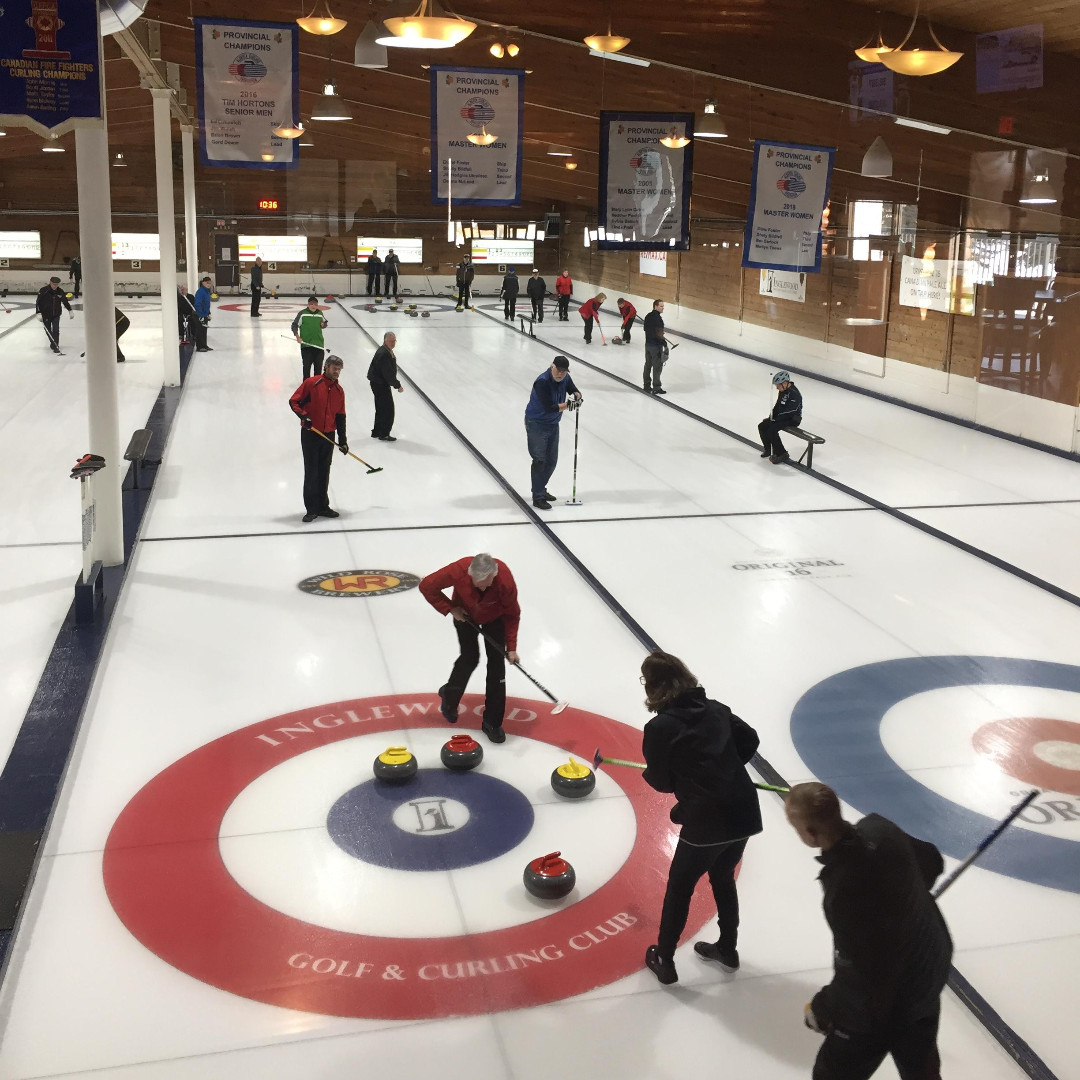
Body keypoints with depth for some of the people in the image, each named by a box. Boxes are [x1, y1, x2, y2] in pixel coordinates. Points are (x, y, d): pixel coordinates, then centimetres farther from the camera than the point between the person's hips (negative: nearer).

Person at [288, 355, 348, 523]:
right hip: (310, 434, -5)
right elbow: (293, 401, -8)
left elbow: (340, 417, 13)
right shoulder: (311, 383, -8)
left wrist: (343, 440, 11)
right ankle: (311, 509, 5)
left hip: (328, 436, 5)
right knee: (311, 472, -2)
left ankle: (322, 506, 22)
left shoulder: (339, 390, 9)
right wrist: (304, 416, -23)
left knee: (324, 472, 12)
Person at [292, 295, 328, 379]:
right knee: (307, 365, -2)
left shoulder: (320, 313, 9)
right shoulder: (302, 313, -3)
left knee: (318, 365, 8)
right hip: (306, 343, -4)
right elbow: (294, 325, 0)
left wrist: (323, 324, 2)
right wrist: (297, 337, -11)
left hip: (319, 343, 4)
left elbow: (325, 323, 26)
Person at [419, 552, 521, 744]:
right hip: (465, 614, 0)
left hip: (494, 617, 0)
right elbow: (427, 586, -22)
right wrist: (450, 608, -23)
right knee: (469, 658, -4)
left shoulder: (505, 580, -38)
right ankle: (449, 696, 28)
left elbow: (512, 615, -21)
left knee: (497, 662, -6)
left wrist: (511, 647, -21)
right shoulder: (458, 571, -38)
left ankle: (492, 723, 3)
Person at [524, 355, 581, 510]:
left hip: (553, 424, 8)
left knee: (552, 460, 14)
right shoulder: (542, 382, -26)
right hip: (536, 424, -8)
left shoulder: (565, 378, -2)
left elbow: (574, 390, 14)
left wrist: (577, 395, -10)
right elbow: (549, 407, -29)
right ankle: (538, 497, -6)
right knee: (539, 460, -11)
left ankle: (541, 489, 32)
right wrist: (568, 405, -20)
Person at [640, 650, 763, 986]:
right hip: (744, 810, 6)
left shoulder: (659, 727, -10)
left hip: (706, 820, -6)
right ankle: (727, 949, 43)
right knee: (723, 878, 28)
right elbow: (750, 740, 15)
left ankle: (664, 959, 28)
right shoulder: (715, 709, 8)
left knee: (680, 885, 16)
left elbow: (661, 782, -2)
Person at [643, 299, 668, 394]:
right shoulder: (658, 318, -20)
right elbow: (659, 334, -24)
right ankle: (656, 388, 3)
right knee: (657, 366, -1)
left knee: (648, 364, 15)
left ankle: (646, 385, 23)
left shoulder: (648, 316, 7)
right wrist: (665, 343, -16)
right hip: (656, 345, -9)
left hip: (648, 343, 9)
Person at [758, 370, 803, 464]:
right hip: (782, 417, 10)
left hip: (793, 420, -10)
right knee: (762, 426, -1)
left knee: (772, 430, -26)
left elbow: (789, 412, -28)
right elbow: (778, 405, 16)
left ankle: (781, 454, -15)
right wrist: (771, 417, 5)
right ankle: (767, 449, 15)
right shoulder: (783, 390, 5)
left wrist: (775, 419, -22)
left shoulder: (794, 394, -25)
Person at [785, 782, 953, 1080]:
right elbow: (931, 861, 4)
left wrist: (823, 1010, -14)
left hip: (886, 997, -7)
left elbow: (860, 977, -31)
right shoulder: (878, 827, -17)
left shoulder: (844, 889, -40)